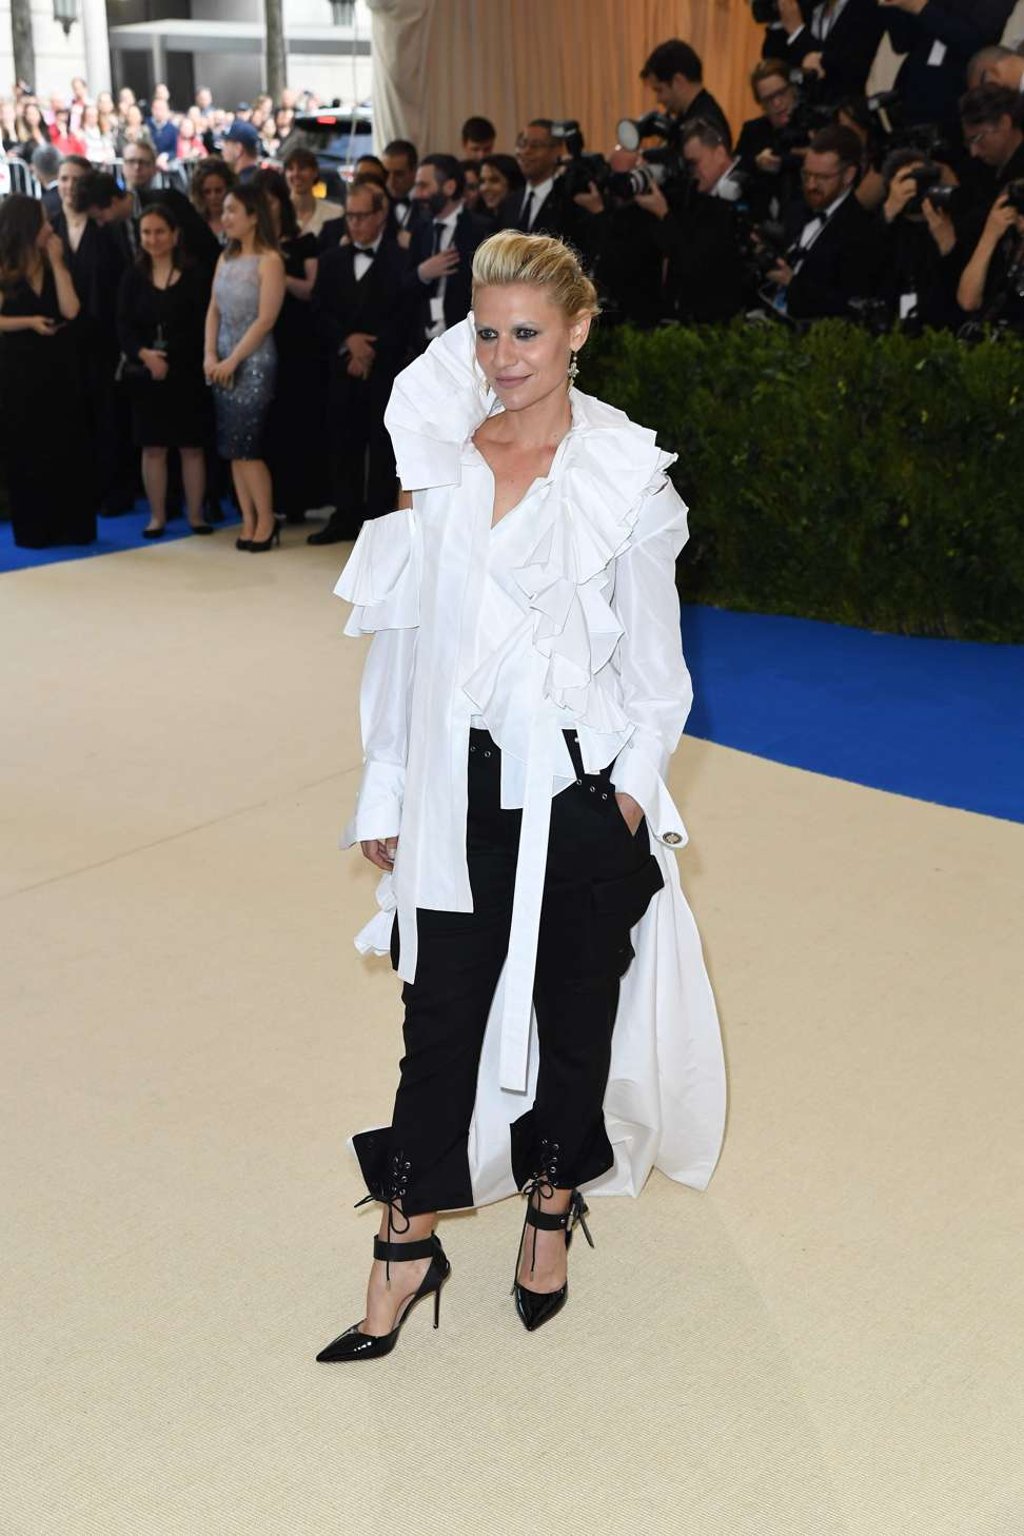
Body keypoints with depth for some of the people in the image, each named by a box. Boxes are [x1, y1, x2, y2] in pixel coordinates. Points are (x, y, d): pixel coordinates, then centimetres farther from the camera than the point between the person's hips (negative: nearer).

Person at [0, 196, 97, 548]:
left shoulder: (54, 265, 7)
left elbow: (70, 310, -9)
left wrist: (56, 261, -8)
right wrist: (30, 322, -17)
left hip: (59, 365, 3)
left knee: (68, 445, 4)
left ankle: (70, 524, 12)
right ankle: (33, 528, 11)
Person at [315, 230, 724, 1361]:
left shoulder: (625, 472, -4)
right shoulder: (441, 455, 4)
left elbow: (653, 652, 1)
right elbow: (401, 633, 8)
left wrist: (635, 783, -4)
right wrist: (386, 791, 7)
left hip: (581, 787, -2)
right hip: (462, 786, 2)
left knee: (574, 1012, 12)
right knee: (439, 1019, 6)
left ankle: (551, 1208, 35)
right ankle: (408, 1246, 20)